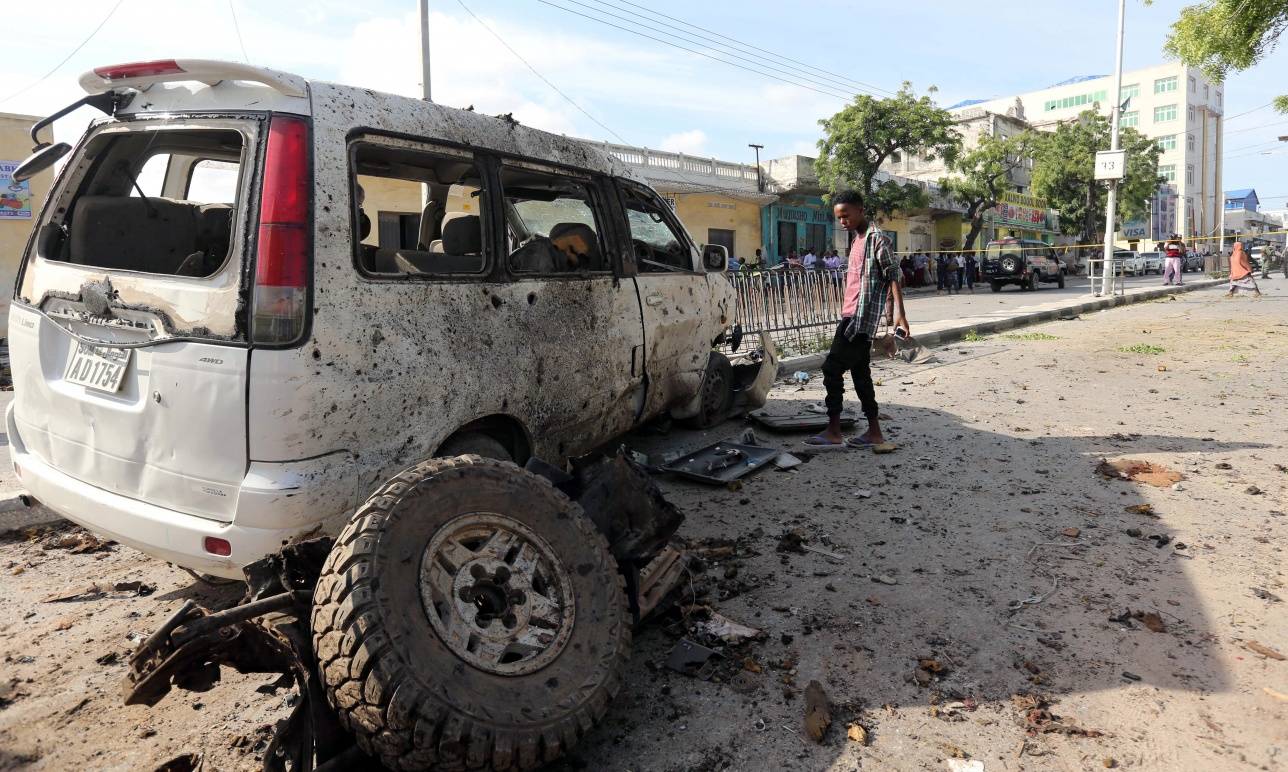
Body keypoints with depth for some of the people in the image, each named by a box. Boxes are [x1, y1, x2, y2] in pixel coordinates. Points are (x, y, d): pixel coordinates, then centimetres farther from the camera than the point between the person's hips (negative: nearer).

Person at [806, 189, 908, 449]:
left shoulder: (877, 238, -9)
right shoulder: (858, 240, 19)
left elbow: (893, 275, -15)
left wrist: (899, 313, -25)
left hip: (861, 317, -10)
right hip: (852, 317, 10)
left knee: (832, 369, -9)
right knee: (860, 373, 10)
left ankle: (834, 432, -4)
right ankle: (874, 432, 15)